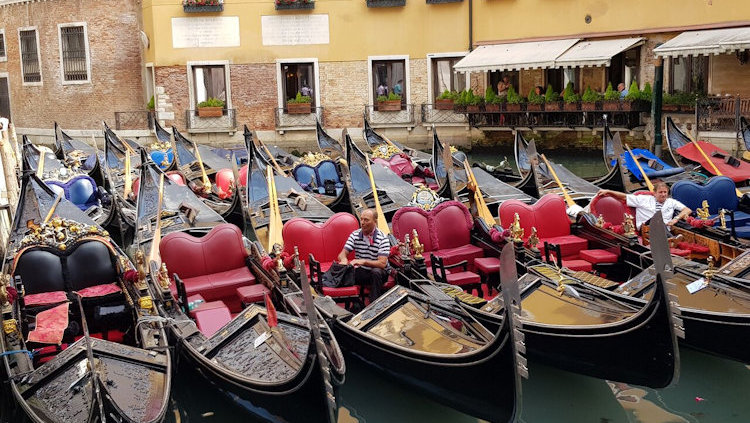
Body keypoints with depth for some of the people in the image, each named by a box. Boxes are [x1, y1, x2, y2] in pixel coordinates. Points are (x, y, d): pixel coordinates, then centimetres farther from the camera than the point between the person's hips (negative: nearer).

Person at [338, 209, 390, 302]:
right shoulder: (355, 235, 1)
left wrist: (363, 261, -37)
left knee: (376, 272, -38)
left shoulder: (382, 238, -13)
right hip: (361, 272, 3)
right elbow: (342, 254, -3)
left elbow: (382, 263, -22)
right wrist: (344, 259, -30)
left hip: (378, 273, -3)